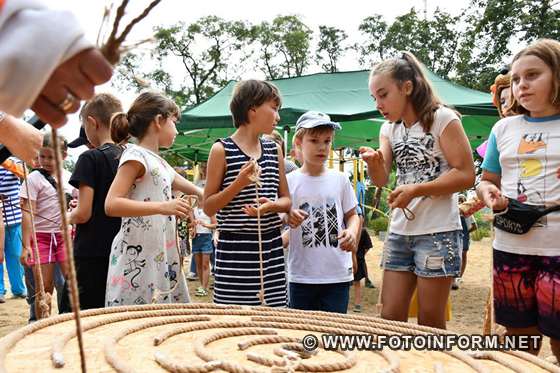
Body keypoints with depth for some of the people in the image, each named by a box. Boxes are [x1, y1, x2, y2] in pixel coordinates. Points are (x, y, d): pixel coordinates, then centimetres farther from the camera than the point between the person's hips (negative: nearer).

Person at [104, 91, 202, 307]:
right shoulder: (135, 156, -10)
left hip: (159, 259, 9)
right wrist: (162, 207, -27)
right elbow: (111, 205, -21)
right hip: (137, 260, -9)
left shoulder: (159, 163, 16)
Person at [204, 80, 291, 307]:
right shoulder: (222, 150, -4)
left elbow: (286, 200, 15)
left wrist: (272, 205, -7)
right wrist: (239, 183, -17)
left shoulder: (274, 150, 11)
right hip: (234, 250, -4)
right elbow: (208, 207, -3)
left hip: (271, 248, 5)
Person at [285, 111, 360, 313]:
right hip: (301, 275, -1)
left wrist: (352, 232, -8)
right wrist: (287, 218, -22)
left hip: (338, 274, 1)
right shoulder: (290, 181, -1)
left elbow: (352, 215, 13)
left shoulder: (339, 179, 4)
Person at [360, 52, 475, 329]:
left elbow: (466, 175, -11)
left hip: (438, 232, -5)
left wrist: (416, 190, -19)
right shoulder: (389, 129, 10)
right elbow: (381, 179, 0)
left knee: (430, 323, 3)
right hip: (400, 231, 6)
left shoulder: (442, 118, -7)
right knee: (390, 317, 6)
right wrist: (374, 163, -22)